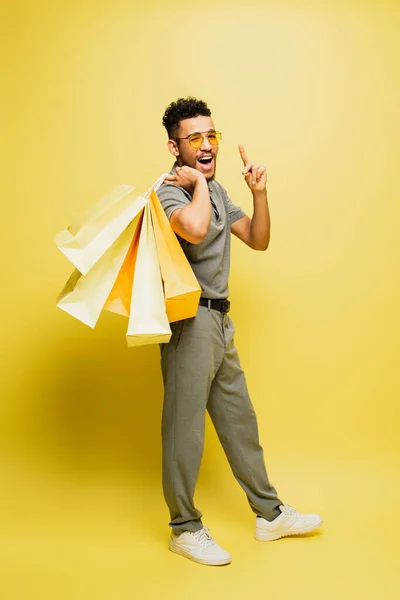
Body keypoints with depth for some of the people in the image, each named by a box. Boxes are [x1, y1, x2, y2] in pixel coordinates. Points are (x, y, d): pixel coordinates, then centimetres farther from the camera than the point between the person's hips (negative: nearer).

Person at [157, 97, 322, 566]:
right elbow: (195, 229, -36)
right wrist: (198, 182, -18)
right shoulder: (171, 192, -13)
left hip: (218, 320, 9)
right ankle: (185, 529, 17)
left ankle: (270, 515, 29)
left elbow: (258, 240, 14)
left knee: (239, 419, 16)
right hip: (189, 320, -9)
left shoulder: (216, 191, 15)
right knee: (185, 427, 1)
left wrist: (259, 192, 0)